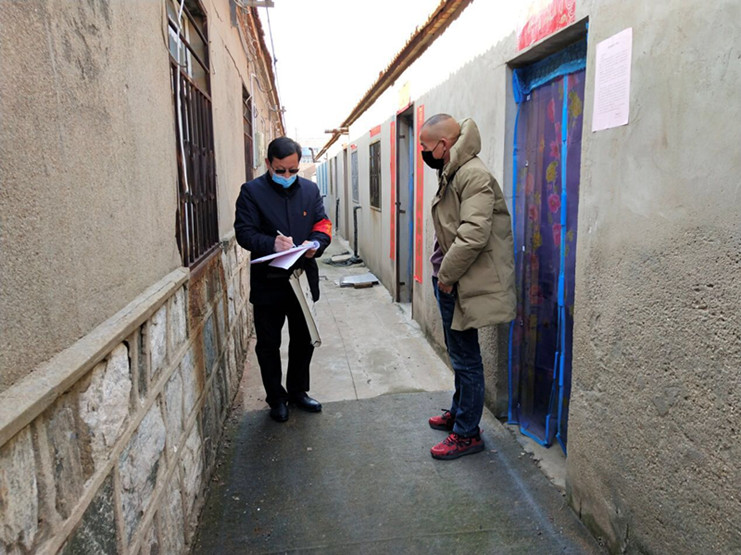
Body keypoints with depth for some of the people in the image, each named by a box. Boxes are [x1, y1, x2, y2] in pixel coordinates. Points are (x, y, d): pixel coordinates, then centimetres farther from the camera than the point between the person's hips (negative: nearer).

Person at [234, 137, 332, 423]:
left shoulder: (310, 190, 6)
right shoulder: (252, 191, -6)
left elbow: (323, 224, 6)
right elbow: (244, 232, -13)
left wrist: (316, 243, -17)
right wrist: (271, 243, -32)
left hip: (303, 278, 4)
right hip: (267, 281, -3)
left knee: (303, 340, 16)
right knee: (268, 345, 9)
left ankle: (298, 391, 36)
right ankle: (276, 398, 27)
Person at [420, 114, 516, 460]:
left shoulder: (473, 175, -20)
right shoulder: (450, 174, 13)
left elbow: (473, 235, -28)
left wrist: (447, 275, -18)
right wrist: (441, 272, 12)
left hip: (464, 283, -10)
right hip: (449, 279, 10)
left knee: (465, 358, 2)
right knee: (459, 353, 22)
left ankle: (467, 434, 16)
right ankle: (459, 411, 40)